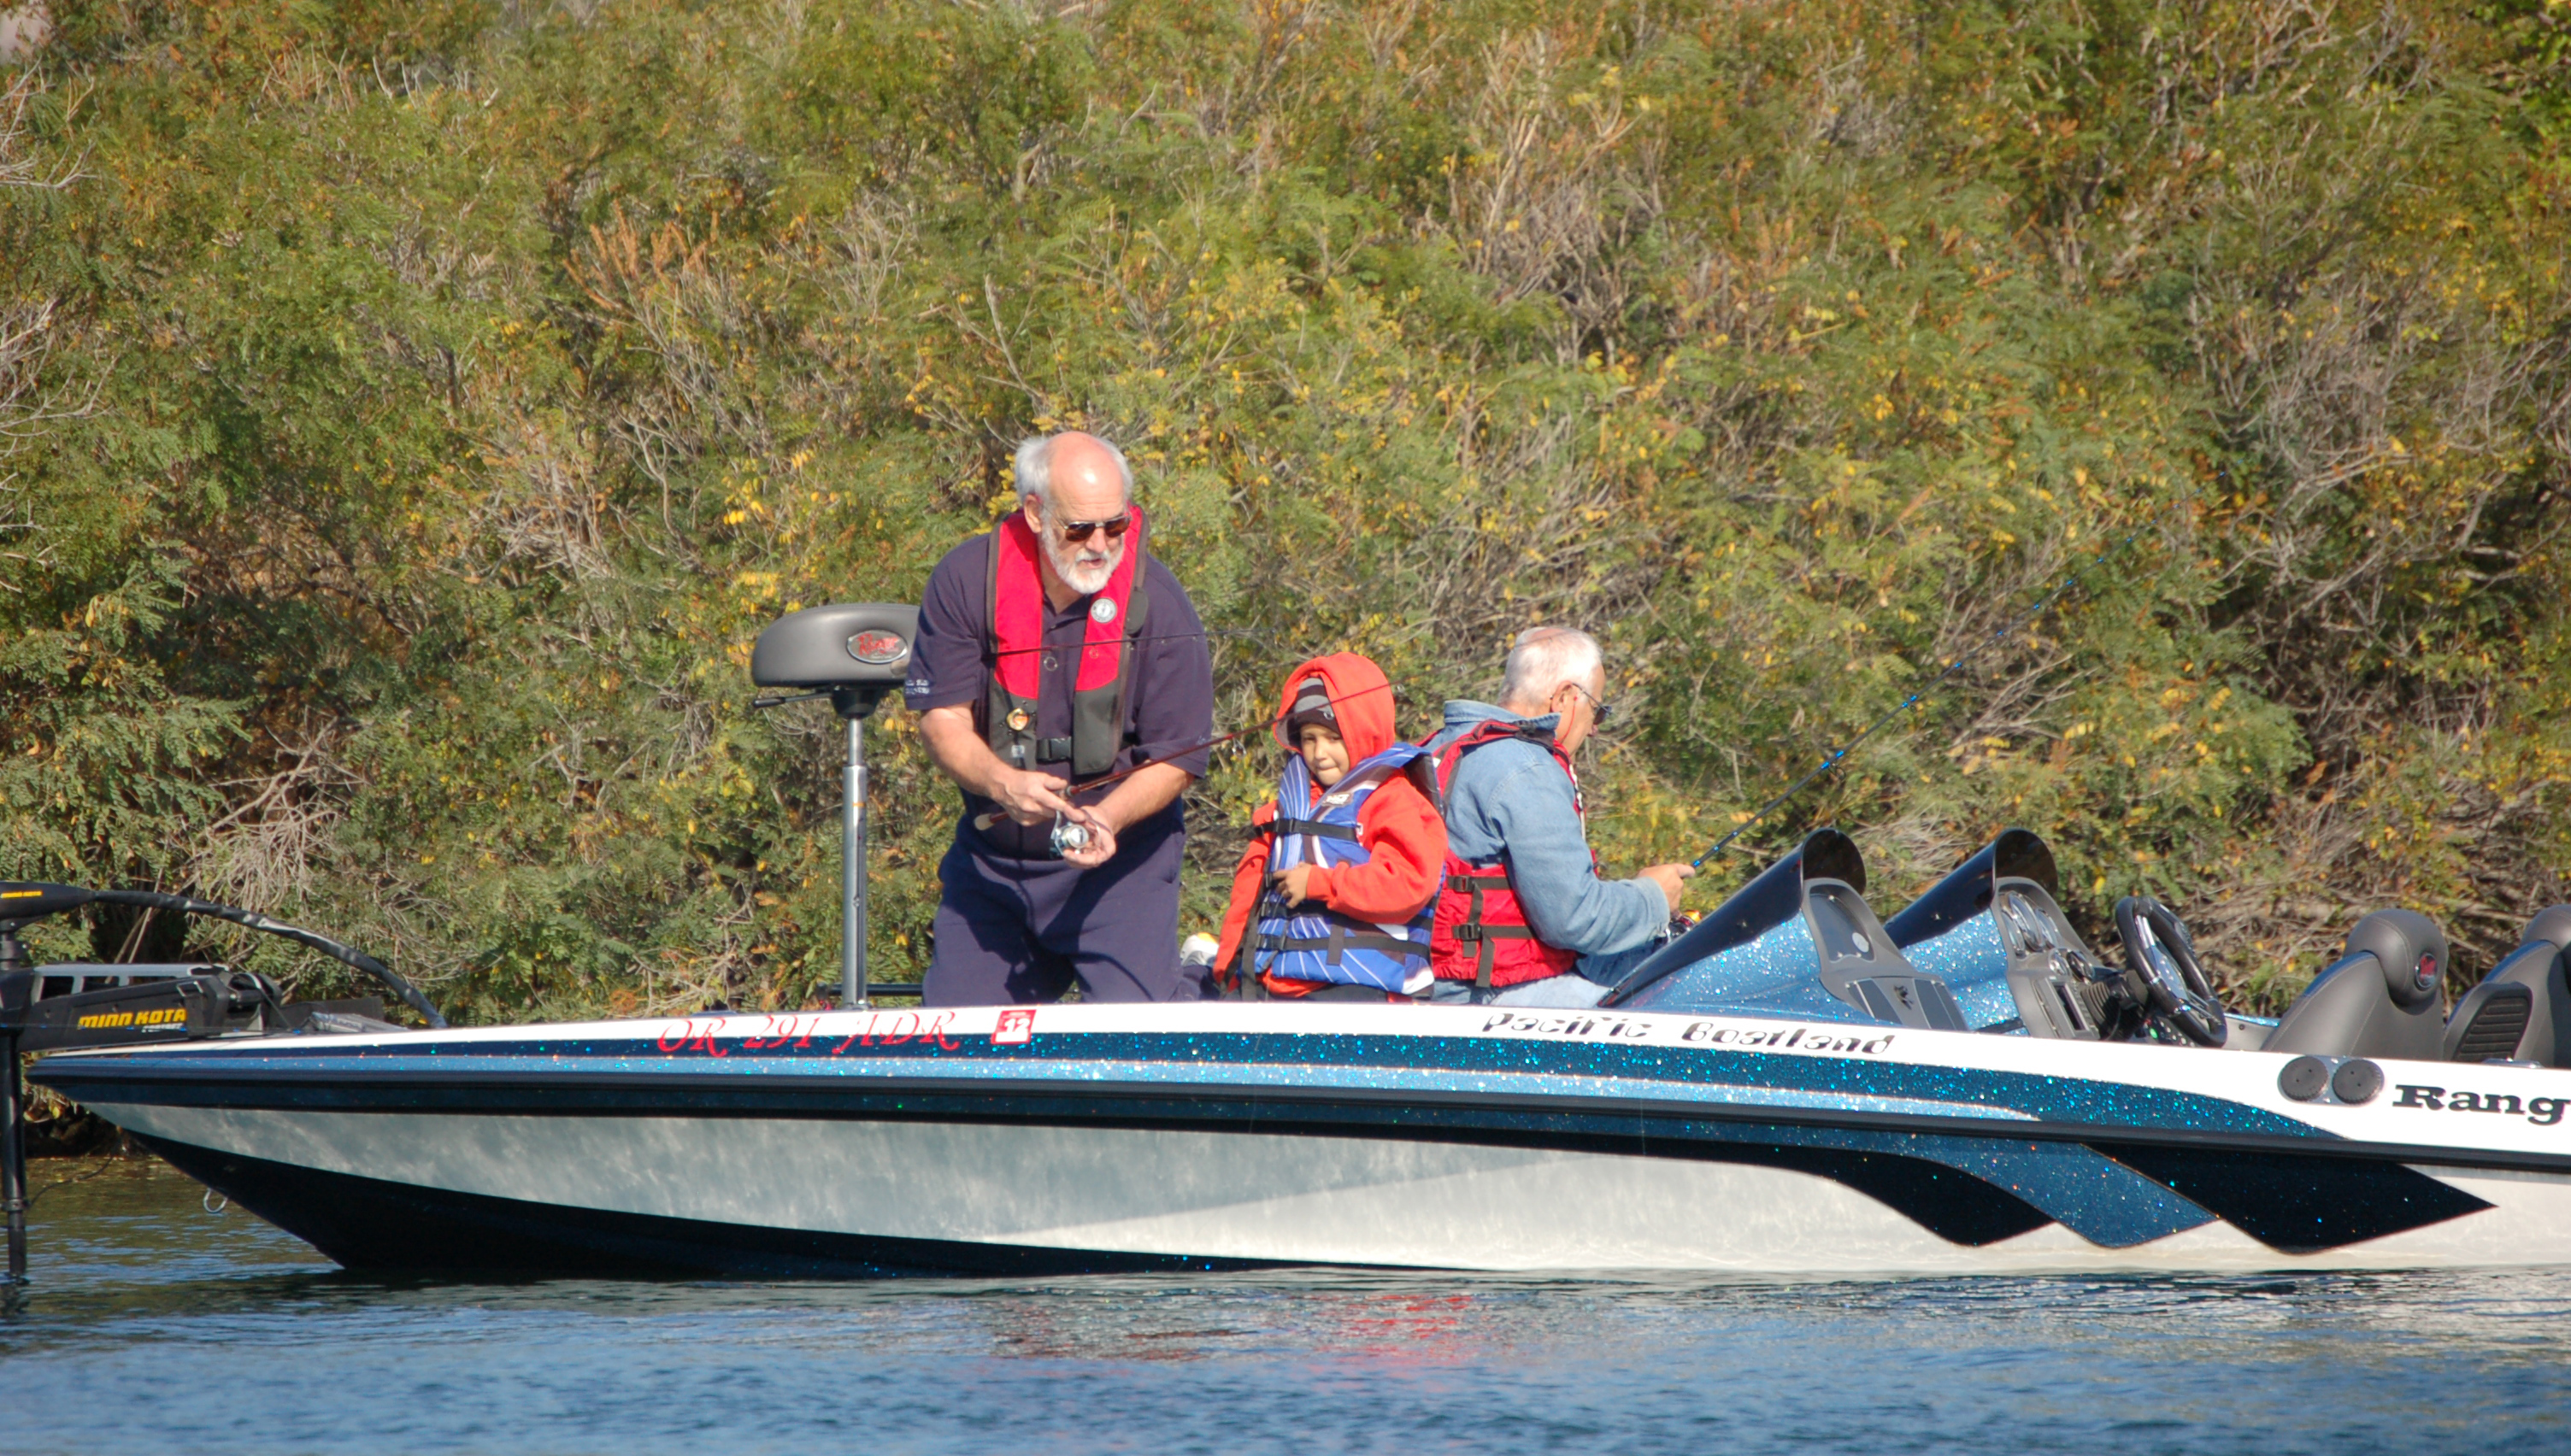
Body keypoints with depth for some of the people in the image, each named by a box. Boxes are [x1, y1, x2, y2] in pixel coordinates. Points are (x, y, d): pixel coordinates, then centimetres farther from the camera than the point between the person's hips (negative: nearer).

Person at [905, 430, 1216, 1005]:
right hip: (990, 860, 3)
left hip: (1120, 858, -3)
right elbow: (942, 719, -8)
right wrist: (1002, 783, -28)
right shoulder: (967, 580, -9)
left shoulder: (1157, 605, -13)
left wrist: (1106, 819, -31)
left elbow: (1174, 760, -12)